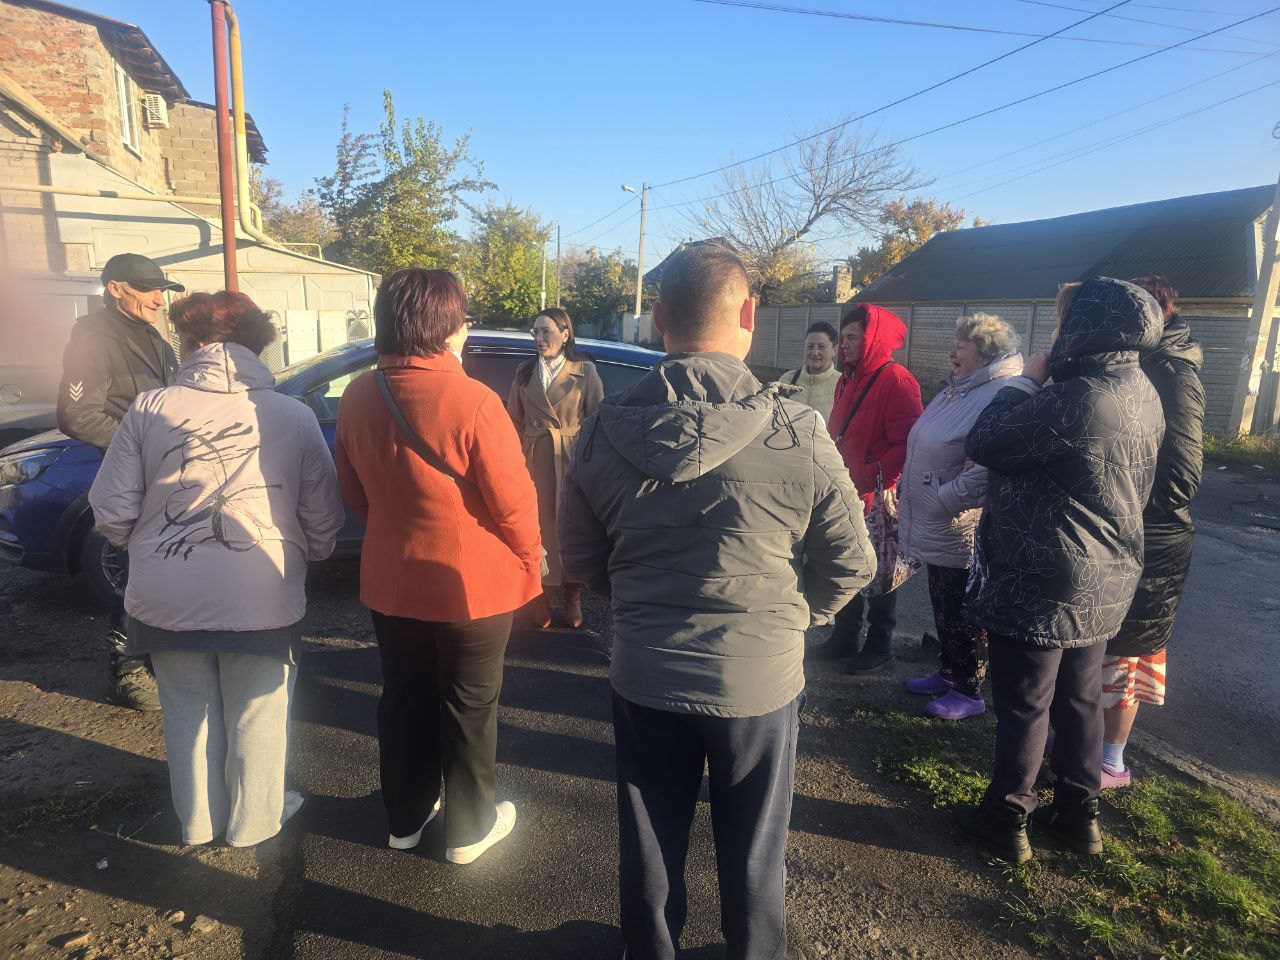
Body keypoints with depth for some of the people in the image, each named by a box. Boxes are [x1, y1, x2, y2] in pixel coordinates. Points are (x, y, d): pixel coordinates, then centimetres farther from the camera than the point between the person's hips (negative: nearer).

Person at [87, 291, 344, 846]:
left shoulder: (149, 409, -5)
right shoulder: (293, 415, -6)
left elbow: (111, 509, -2)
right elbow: (324, 518, -5)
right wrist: (302, 557, 16)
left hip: (166, 599, 2)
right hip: (262, 598, -1)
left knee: (188, 711, 22)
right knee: (257, 716, 18)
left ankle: (198, 821, 40)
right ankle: (254, 821, 35)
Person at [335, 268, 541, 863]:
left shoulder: (358, 398, -4)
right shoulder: (472, 402, -24)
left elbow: (354, 491, 7)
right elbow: (513, 500, -18)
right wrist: (529, 558, -1)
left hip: (390, 580, 6)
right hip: (472, 584, -5)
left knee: (404, 701, 22)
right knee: (469, 708, 13)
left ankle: (406, 819, 40)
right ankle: (469, 829, 31)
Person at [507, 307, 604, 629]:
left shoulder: (585, 371, -1)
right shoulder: (524, 373, 9)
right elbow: (515, 420, 12)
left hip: (573, 460, -2)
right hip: (535, 461, 2)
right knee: (538, 526, 3)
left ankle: (573, 598, 18)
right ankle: (540, 597, 17)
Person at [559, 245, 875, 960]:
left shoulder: (609, 430, -11)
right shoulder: (799, 432, -18)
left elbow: (580, 555, 0)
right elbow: (850, 565, -9)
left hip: (645, 676, 2)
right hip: (763, 678, -1)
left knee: (650, 842, 23)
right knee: (753, 849, 22)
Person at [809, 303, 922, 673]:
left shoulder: (895, 381, -15)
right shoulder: (848, 380, 13)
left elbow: (906, 444, -21)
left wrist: (871, 477, -22)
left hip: (877, 498, -8)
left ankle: (880, 648, 20)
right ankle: (844, 637, 32)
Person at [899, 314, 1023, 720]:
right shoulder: (959, 388, 13)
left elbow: (990, 467, -30)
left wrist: (944, 499, -23)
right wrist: (908, 486, 14)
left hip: (964, 532, -10)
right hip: (936, 527, 10)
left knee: (963, 615, 5)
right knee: (943, 606, 21)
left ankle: (969, 691, 21)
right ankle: (948, 672, 38)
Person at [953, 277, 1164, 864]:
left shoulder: (1078, 397, -25)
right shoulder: (1143, 394, 6)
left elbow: (984, 444, -19)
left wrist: (1027, 378, -7)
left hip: (1041, 582, -9)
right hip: (1104, 580, 9)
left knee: (1023, 706, 5)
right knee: (1080, 699, 20)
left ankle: (1005, 821, 21)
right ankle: (1078, 815, 34)